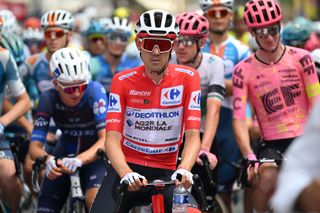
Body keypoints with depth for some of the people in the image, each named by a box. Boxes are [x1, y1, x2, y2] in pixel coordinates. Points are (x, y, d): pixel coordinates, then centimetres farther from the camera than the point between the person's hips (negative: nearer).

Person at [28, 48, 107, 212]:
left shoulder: (94, 91, -25)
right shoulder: (48, 99, -18)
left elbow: (106, 139, -33)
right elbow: (35, 146, -20)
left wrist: (79, 160, -50)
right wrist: (47, 159, -45)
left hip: (93, 156, -3)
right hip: (64, 155, 3)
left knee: (95, 199, -33)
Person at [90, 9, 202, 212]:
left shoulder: (188, 78, -4)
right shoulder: (123, 81, -4)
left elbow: (193, 136, -11)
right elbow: (113, 138, -12)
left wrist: (183, 170, -31)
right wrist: (126, 174, -31)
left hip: (166, 174, 0)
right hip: (127, 169, 0)